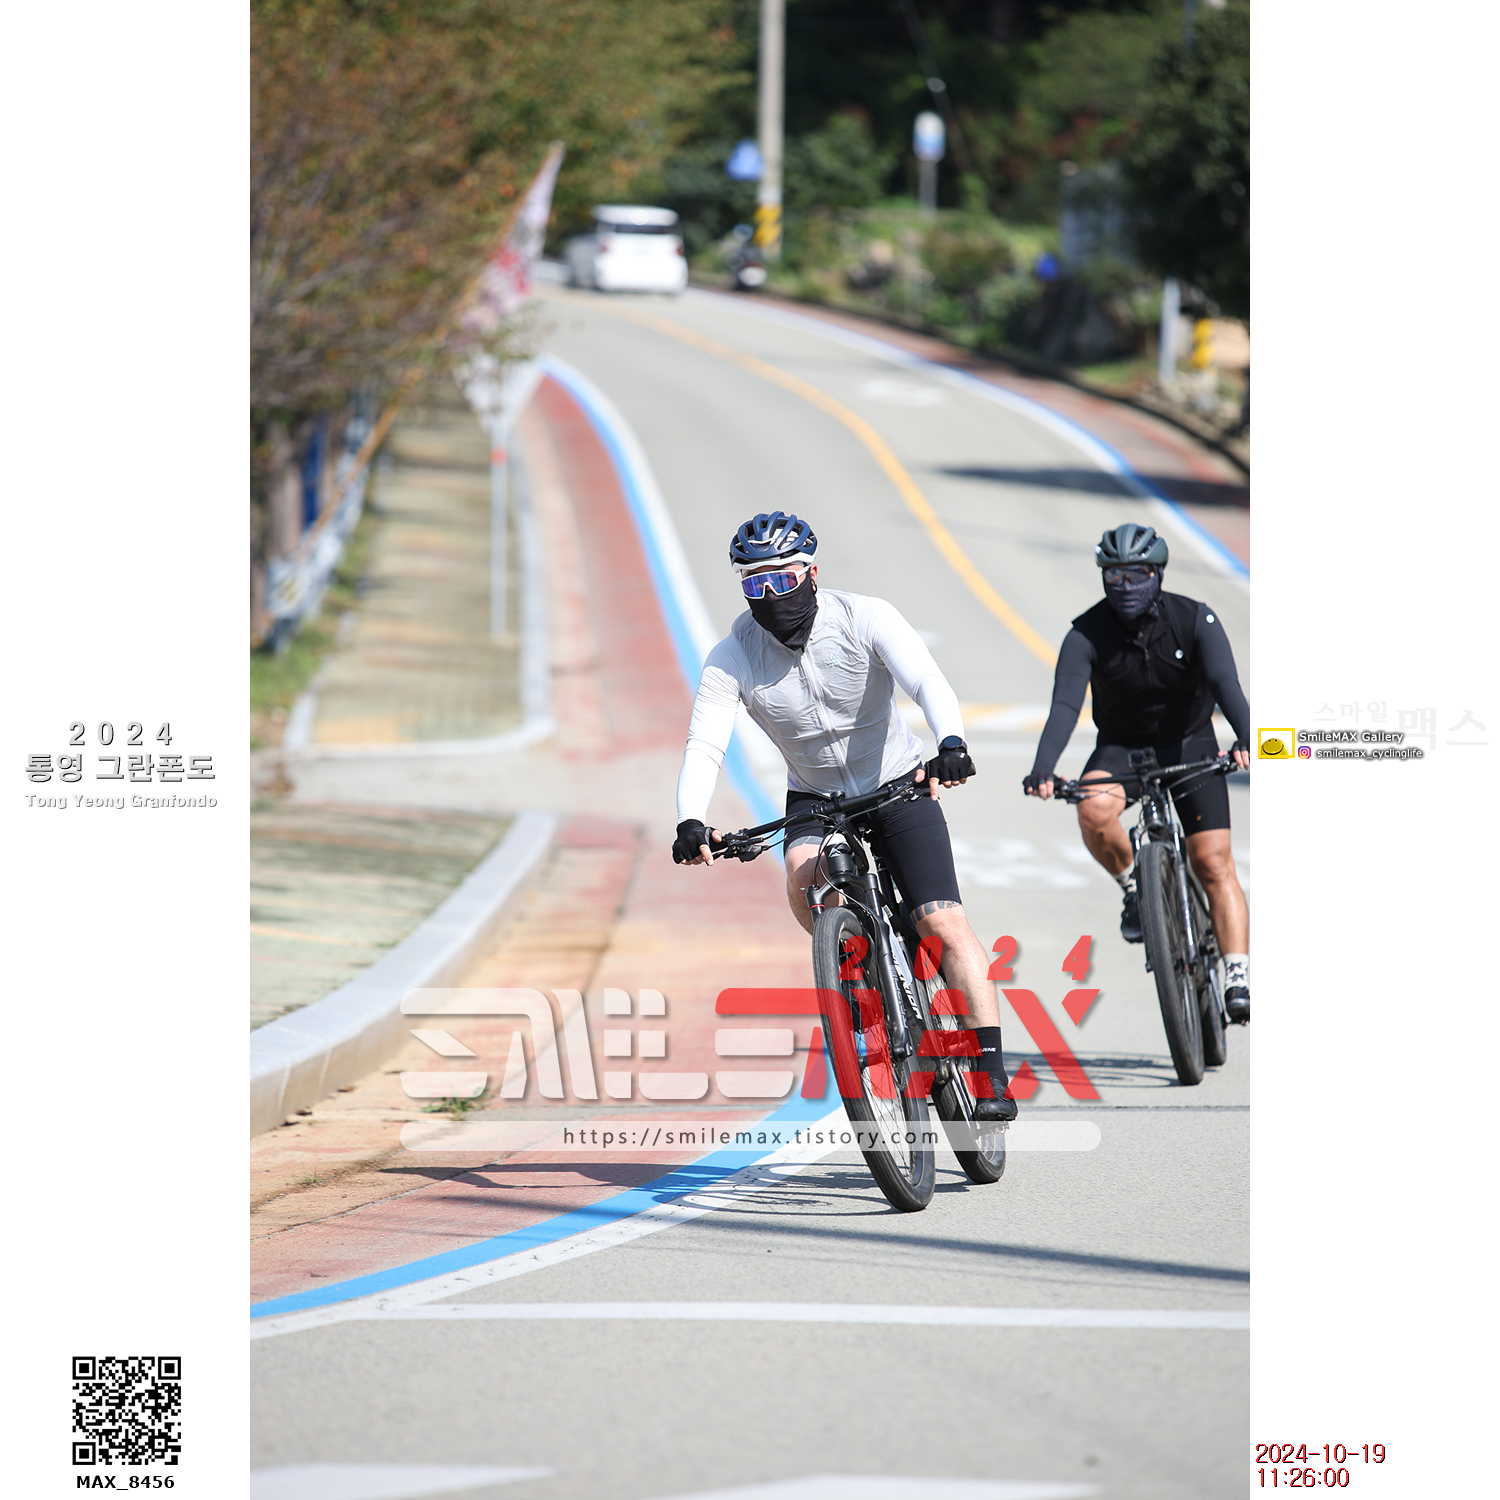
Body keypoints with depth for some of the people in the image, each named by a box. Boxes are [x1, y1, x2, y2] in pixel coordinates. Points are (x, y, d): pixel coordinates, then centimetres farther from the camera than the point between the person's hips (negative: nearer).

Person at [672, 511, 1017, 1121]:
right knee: (804, 882, -32)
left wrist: (951, 744, -54)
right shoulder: (732, 658, -15)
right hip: (814, 793, 2)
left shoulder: (864, 619, -20)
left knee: (944, 923, -15)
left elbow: (927, 682, -33)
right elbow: (704, 745, -23)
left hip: (896, 783, -2)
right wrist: (690, 822, -42)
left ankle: (992, 1072, -12)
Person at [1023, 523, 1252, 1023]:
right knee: (1094, 811, -32)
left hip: (1189, 745, 0)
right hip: (1122, 748, 0)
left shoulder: (1195, 621, -18)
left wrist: (1245, 738, -52)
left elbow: (1226, 684, -31)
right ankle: (1133, 885, -4)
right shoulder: (1086, 634, -17)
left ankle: (1238, 979, -11)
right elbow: (1064, 705, -29)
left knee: (1212, 861, -13)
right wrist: (1043, 769, -47)